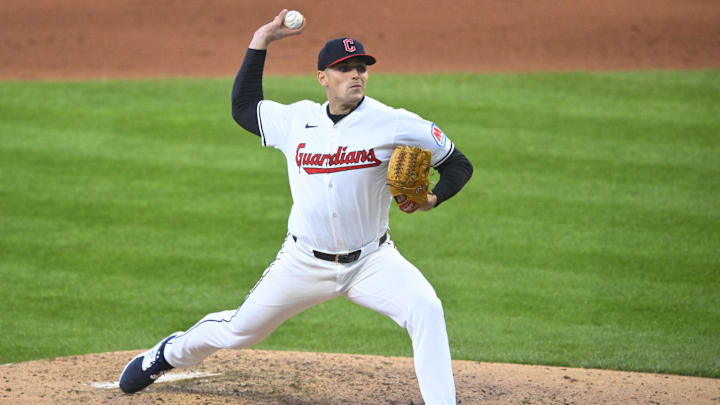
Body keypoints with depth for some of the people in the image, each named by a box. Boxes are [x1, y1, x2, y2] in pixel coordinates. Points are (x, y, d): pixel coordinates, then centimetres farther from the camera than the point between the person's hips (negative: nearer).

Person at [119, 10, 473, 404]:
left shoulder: (394, 124, -9)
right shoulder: (297, 120, 2)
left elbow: (458, 164, -3)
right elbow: (244, 107, 17)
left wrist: (433, 198, -23)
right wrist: (259, 43, 12)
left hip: (370, 262, -2)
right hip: (305, 263, 2)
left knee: (425, 308, -29)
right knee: (240, 330, 12)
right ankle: (171, 352, 43)